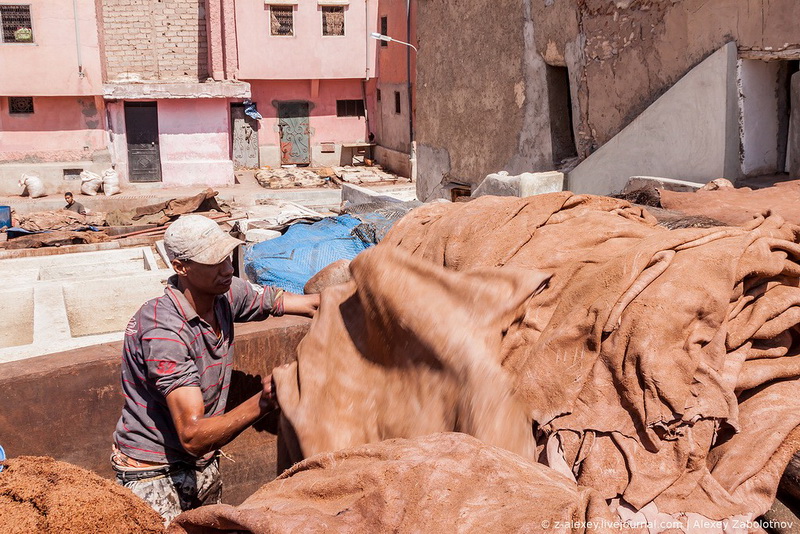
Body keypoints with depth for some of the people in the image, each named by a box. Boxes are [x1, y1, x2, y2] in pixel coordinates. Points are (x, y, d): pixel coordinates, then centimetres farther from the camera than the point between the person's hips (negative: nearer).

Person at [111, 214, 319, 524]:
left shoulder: (227, 294, -8)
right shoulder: (162, 331, -30)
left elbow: (312, 304, 0)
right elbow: (193, 436, -34)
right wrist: (263, 402, -46)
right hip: (154, 476, -7)